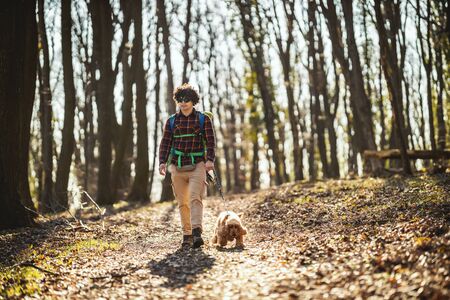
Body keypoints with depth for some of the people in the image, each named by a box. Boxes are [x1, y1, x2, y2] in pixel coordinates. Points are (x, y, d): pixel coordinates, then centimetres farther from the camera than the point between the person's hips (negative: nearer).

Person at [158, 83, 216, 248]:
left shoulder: (203, 119, 5)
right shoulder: (171, 121, 11)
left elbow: (210, 141, 0)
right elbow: (165, 143, 10)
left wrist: (210, 160, -16)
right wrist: (162, 162, -5)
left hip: (197, 165, -3)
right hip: (177, 166, 3)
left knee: (195, 198, -17)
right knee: (183, 203, 6)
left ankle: (197, 233, -27)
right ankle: (187, 235, 14)